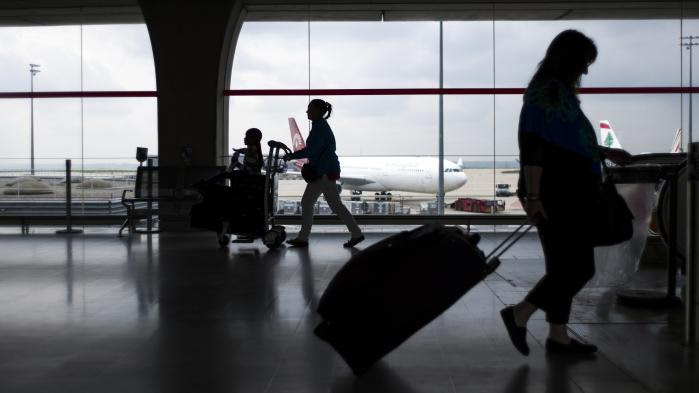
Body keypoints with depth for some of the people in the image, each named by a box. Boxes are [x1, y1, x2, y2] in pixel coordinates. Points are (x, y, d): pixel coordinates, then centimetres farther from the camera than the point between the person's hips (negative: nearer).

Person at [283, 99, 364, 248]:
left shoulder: (321, 127, -16)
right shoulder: (320, 126, 15)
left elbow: (311, 151, -22)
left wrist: (291, 156, -14)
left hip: (326, 172, -11)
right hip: (322, 171, 11)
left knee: (335, 205, -4)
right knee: (306, 202, 10)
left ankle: (356, 234, 5)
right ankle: (302, 238, 13)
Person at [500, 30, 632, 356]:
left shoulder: (559, 92, 15)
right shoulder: (546, 92, -14)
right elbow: (532, 148, -21)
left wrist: (606, 153, 32)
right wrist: (533, 196, -25)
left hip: (568, 195, 10)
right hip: (556, 196, -10)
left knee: (566, 266, 12)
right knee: (579, 267, -7)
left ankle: (558, 336, 19)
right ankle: (519, 314, 1)